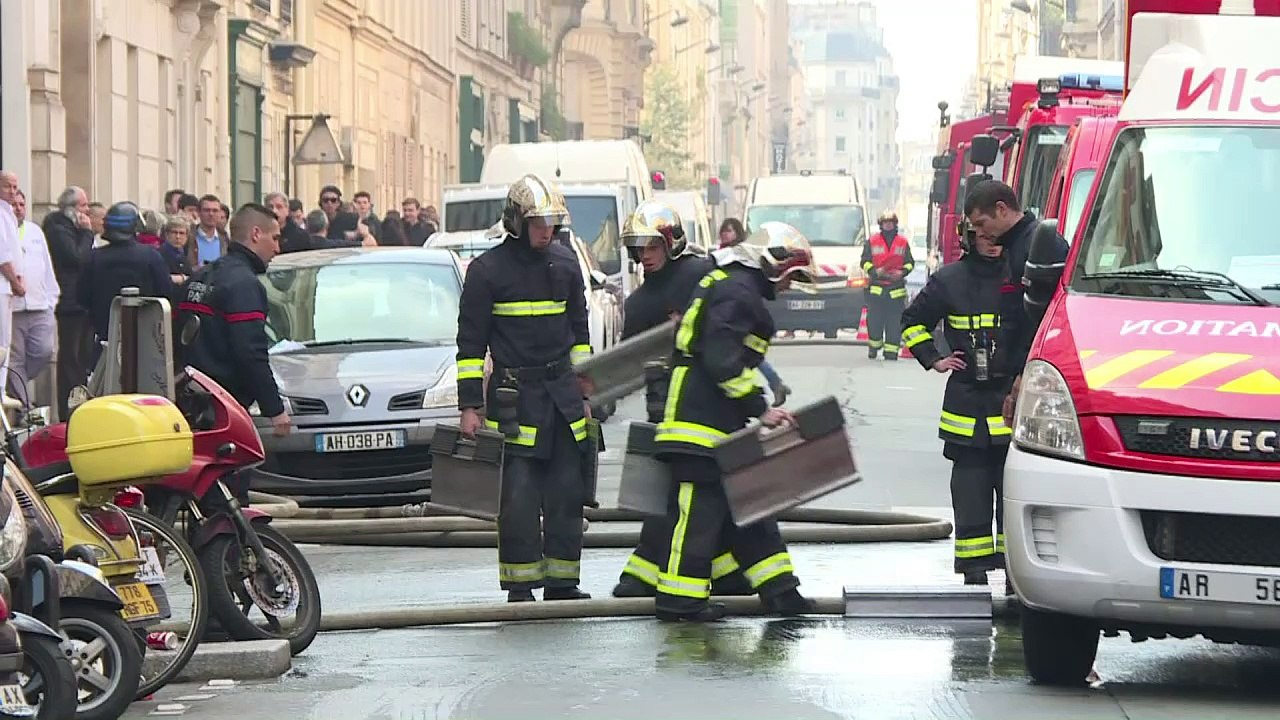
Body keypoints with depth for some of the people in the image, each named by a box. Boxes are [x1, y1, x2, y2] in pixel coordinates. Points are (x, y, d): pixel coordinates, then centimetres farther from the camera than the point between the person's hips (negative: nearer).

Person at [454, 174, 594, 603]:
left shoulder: (565, 263, 11)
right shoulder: (487, 270, -4)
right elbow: (470, 342, -2)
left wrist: (584, 391, 18)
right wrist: (469, 406, -6)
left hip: (562, 393, 5)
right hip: (514, 394, -5)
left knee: (567, 491, 4)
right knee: (518, 495, -7)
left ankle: (562, 580, 12)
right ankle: (520, 585, -1)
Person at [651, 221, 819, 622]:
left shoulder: (735, 286, 20)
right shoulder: (737, 291, -14)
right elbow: (722, 359, -22)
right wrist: (759, 409, -20)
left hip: (721, 422, 11)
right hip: (702, 421, -11)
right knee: (699, 505, -9)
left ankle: (778, 588, 14)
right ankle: (679, 598, -7)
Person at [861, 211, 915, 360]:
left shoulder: (903, 242, 9)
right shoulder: (871, 242, 7)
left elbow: (910, 262, 12)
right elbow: (865, 262, 6)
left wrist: (903, 272, -9)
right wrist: (875, 271, -13)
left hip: (896, 289, 0)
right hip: (876, 287, 0)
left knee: (894, 322, -3)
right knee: (874, 320, 0)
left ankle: (891, 351, 0)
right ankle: (873, 346, 19)